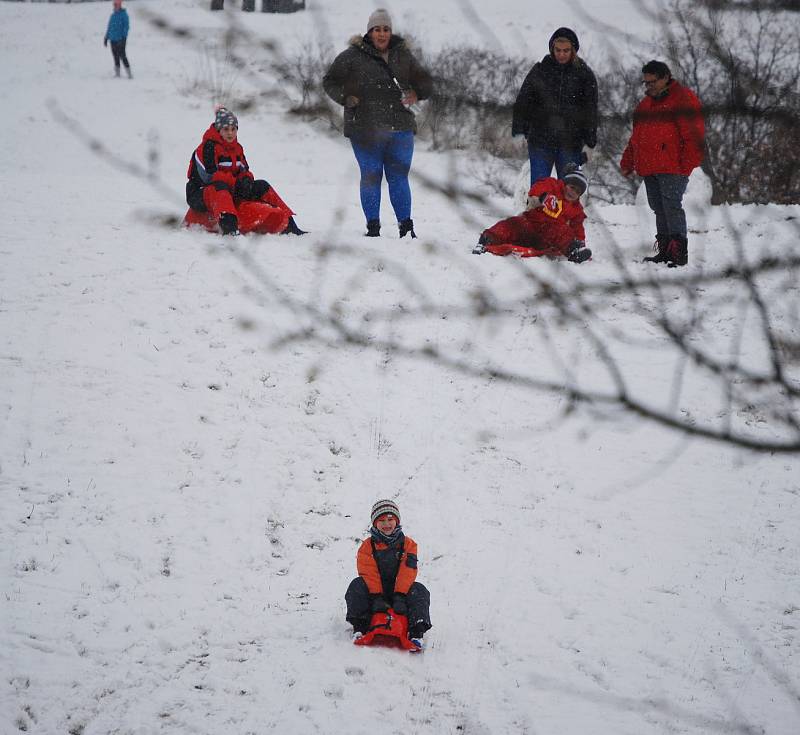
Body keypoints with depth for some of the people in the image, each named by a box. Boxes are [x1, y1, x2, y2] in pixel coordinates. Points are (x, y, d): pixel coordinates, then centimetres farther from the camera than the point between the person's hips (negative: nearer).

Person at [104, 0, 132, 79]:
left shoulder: (124, 14, -6)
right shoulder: (113, 15, 14)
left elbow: (126, 26, -10)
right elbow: (109, 27, 22)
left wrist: (124, 37, -19)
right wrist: (106, 38, 21)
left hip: (120, 39, -6)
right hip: (113, 40, 6)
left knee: (122, 56, -12)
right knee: (116, 57, 7)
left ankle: (129, 74, -10)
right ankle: (117, 73, 13)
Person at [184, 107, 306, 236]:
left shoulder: (237, 148, 13)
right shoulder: (209, 147, -14)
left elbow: (244, 170, 12)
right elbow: (209, 175, -23)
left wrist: (246, 179, -13)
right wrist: (235, 182, -25)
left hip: (230, 194, 8)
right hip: (199, 195, -8)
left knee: (261, 186, 1)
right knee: (220, 186, -41)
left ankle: (288, 225, -3)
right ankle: (229, 228, -68)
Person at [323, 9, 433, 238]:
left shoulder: (402, 55, 11)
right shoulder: (353, 56, 0)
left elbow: (425, 81, 18)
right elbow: (330, 81, 6)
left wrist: (416, 93, -4)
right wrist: (346, 97, -11)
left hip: (400, 128, 2)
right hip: (365, 130, -2)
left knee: (399, 177, 4)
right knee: (371, 177, 2)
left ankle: (406, 226, 9)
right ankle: (373, 227, 9)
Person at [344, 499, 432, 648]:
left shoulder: (407, 544, 2)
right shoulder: (367, 546, 1)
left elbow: (407, 573, -11)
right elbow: (368, 573, -11)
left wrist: (400, 596, -25)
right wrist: (376, 597, -26)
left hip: (399, 589, 0)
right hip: (374, 590, 0)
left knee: (419, 591, -27)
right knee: (357, 586, -27)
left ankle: (417, 631, -40)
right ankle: (359, 627, -33)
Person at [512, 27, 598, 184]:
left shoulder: (584, 74, 4)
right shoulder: (540, 71, 4)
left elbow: (591, 112, 4)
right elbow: (522, 103, 5)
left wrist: (590, 144, -3)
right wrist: (518, 133, -5)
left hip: (570, 144, 0)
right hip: (540, 142, 0)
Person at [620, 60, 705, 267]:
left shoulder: (683, 98, -4)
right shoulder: (646, 103, 21)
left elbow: (694, 134, -11)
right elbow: (636, 137, 28)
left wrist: (687, 164, -17)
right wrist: (627, 163, 24)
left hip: (673, 168, -8)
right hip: (649, 168, 8)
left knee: (672, 207, -13)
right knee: (659, 209, 10)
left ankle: (679, 252, -12)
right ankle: (664, 250, 16)